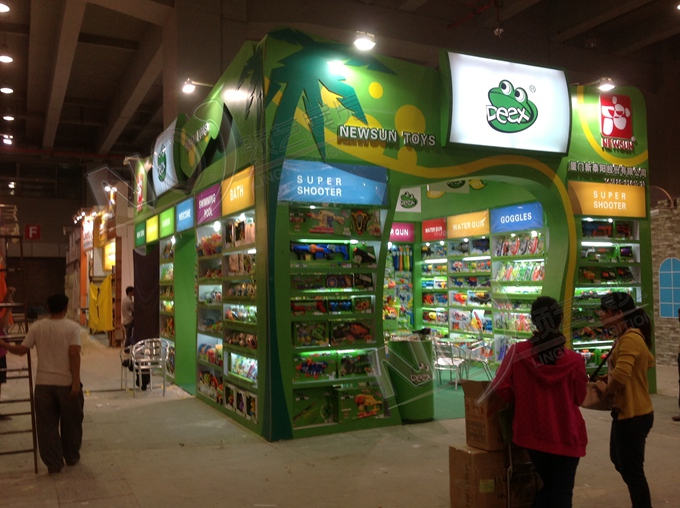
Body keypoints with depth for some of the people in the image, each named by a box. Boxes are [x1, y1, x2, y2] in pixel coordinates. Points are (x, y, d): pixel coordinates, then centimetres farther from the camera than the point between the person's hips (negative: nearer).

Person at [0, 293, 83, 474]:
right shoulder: (72, 327, -8)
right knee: (70, 423, 15)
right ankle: (72, 458, 29)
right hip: (66, 383, -2)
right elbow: (74, 354, -17)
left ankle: (53, 464, 12)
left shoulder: (37, 327, 0)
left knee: (47, 426, 10)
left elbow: (22, 350, 3)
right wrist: (76, 382, -15)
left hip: (43, 383, 2)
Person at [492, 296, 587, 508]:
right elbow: (579, 398, 0)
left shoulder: (517, 352, -13)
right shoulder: (574, 360, -14)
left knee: (548, 486, 23)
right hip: (566, 436, -2)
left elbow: (501, 388, -7)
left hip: (533, 433, 2)